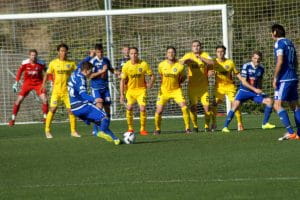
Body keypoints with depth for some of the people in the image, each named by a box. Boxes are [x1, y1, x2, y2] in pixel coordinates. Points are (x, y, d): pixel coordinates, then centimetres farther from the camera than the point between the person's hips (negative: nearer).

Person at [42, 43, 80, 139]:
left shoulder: (71, 63, 4)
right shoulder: (53, 63, 2)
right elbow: (47, 74, 8)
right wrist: (43, 84, -1)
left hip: (67, 90, 1)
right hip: (56, 90, -1)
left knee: (71, 110, -3)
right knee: (52, 109, -8)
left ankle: (73, 131, 8)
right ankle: (47, 130, 3)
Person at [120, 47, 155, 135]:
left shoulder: (143, 64, -10)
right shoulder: (126, 66, -8)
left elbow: (152, 76, 0)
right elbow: (122, 81, -2)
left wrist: (150, 84, -19)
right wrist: (121, 94, -5)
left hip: (141, 89, -1)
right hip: (130, 89, 1)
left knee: (142, 109, -13)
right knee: (129, 108, -6)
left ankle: (143, 129, 0)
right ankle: (130, 128, 12)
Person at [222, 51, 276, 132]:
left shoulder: (261, 68, 0)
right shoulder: (246, 66, -15)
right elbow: (244, 81, -19)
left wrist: (259, 90, 10)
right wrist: (255, 89, -26)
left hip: (255, 92, 5)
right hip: (244, 90, -5)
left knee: (269, 101, -9)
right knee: (235, 105, -26)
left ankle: (265, 123, 5)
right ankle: (225, 127, -19)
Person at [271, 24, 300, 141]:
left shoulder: (279, 43, -9)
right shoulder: (290, 43, 17)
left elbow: (280, 62, -19)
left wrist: (275, 78, -15)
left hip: (284, 79, -9)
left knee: (277, 105, -9)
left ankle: (290, 132, -19)